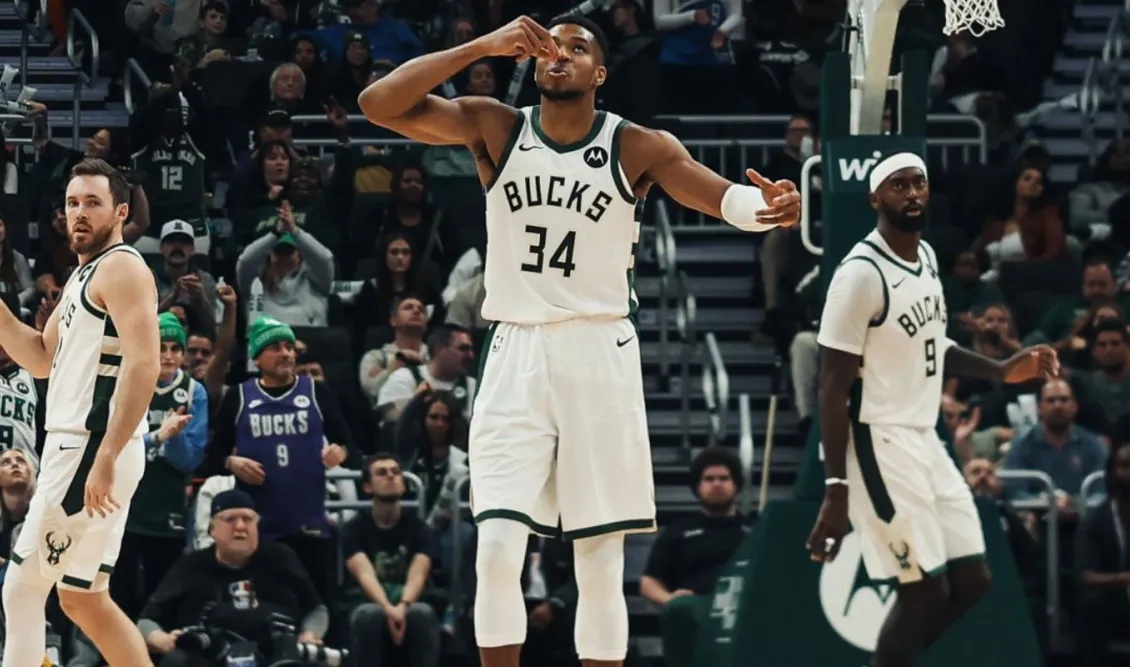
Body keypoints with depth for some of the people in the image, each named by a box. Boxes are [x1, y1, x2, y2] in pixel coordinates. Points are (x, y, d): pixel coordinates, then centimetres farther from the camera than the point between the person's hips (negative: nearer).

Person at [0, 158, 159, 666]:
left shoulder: (121, 268, -10)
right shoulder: (83, 275, 20)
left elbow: (143, 366, -21)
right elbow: (42, 359, 24)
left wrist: (105, 459, -26)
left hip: (91, 449, -10)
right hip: (74, 448, 10)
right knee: (83, 598, 12)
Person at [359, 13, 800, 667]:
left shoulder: (637, 148, -2)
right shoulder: (494, 128, 2)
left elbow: (726, 198, -13)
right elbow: (379, 104, -9)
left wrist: (767, 206, -38)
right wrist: (483, 47, -18)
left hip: (599, 352, -1)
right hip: (516, 351, 1)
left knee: (601, 560, 2)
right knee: (497, 549, -10)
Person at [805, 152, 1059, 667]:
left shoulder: (927, 257, 9)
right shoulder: (862, 274, -18)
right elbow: (833, 387, -18)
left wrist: (1001, 371, 12)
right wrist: (836, 490, -22)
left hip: (925, 440, 9)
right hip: (881, 444, -9)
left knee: (971, 582, 10)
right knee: (924, 589, -9)